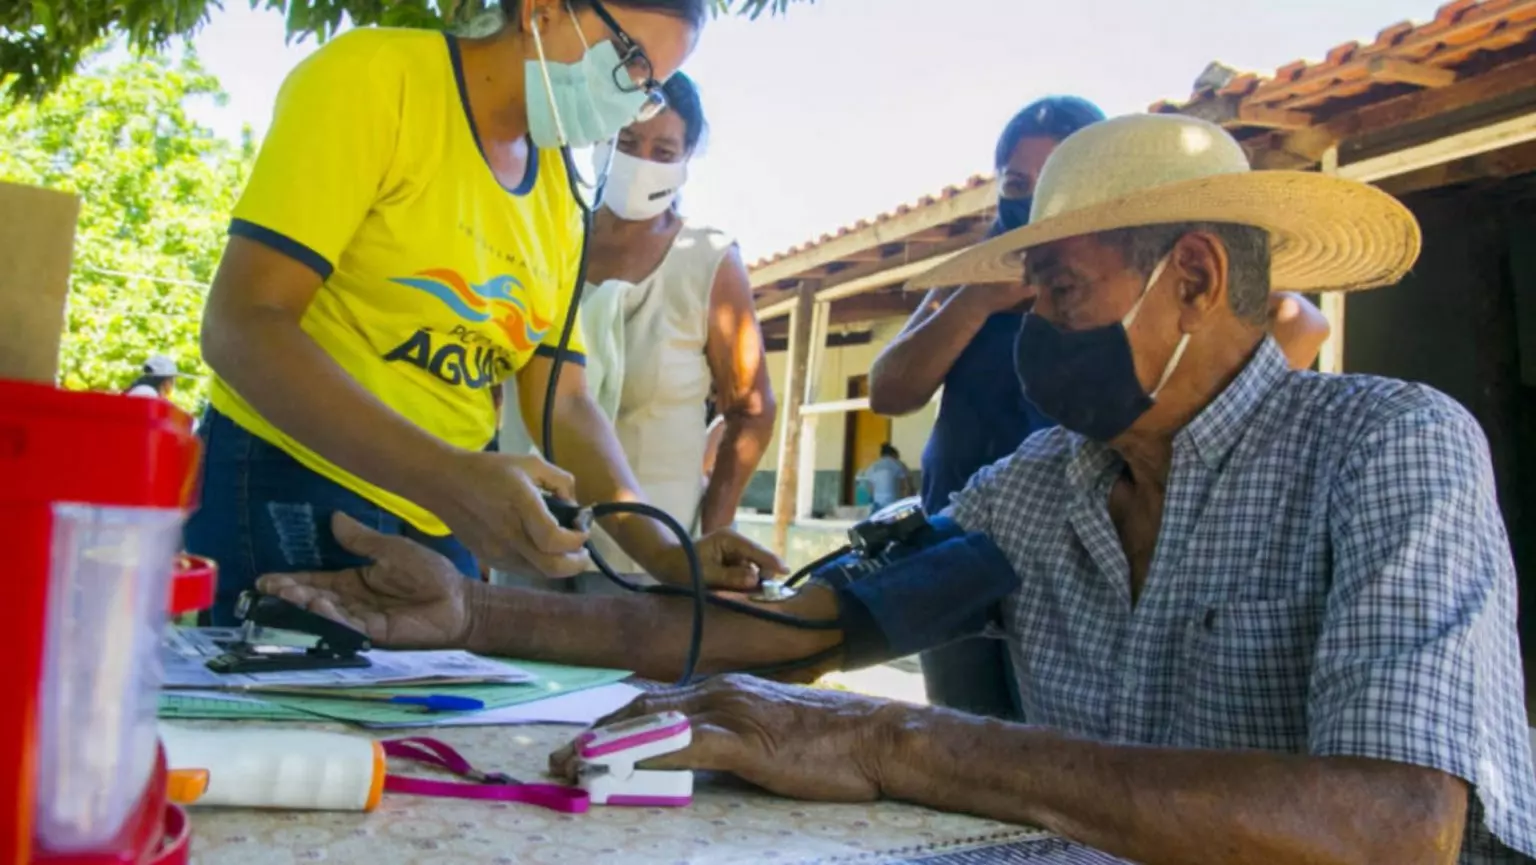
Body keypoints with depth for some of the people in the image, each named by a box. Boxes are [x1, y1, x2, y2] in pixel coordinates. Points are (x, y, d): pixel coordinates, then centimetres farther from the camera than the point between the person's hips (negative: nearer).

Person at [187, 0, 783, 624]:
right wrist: (447, 476, -34)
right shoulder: (374, 76, -13)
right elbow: (241, 327, -22)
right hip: (290, 497, -6)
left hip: (439, 526, 6)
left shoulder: (557, 191, 7)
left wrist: (664, 555, -8)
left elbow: (563, 403, 6)